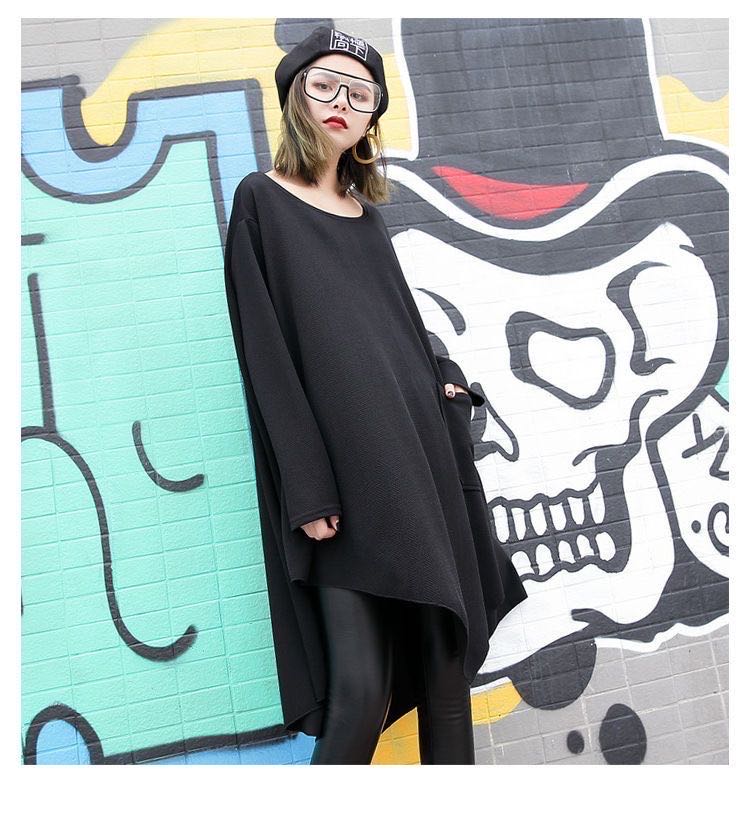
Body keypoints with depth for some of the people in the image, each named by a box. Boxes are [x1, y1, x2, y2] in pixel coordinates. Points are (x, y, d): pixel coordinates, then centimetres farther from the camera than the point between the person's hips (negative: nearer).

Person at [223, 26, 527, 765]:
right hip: (341, 475, -6)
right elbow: (266, 353, -7)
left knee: (448, 659, 7)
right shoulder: (260, 201, 2)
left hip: (421, 455, 6)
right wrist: (307, 489, -14)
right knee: (362, 688, -11)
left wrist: (442, 382, 4)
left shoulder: (366, 214, 19)